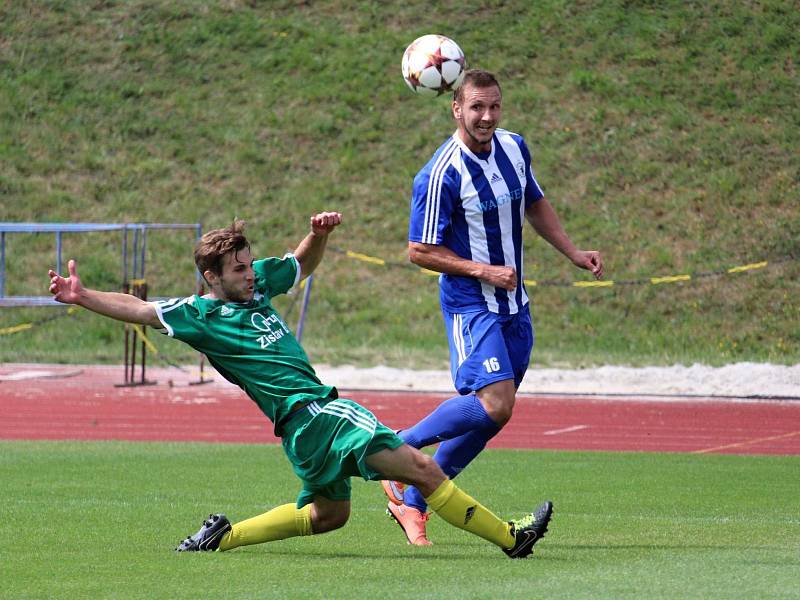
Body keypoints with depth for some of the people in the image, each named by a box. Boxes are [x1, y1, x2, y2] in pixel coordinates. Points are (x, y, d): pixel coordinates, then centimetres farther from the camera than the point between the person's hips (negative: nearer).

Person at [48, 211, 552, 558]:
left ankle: (224, 536, 26)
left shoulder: (259, 281, 14)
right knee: (421, 467, -16)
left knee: (329, 512, 26)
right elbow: (140, 310, -12)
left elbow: (303, 264, 29)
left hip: (316, 416, 10)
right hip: (308, 410, -10)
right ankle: (511, 538, -15)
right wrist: (82, 297, -22)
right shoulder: (200, 315, -7)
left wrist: (320, 234, 9)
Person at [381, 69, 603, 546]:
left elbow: (535, 205, 21)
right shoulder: (441, 175, -19)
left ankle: (413, 501, 17)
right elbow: (420, 251, -14)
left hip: (514, 306, 8)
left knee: (490, 414, 6)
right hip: (471, 306, -7)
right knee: (494, 405, -22)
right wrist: (484, 271, -19)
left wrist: (574, 252, 12)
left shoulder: (514, 148, 3)